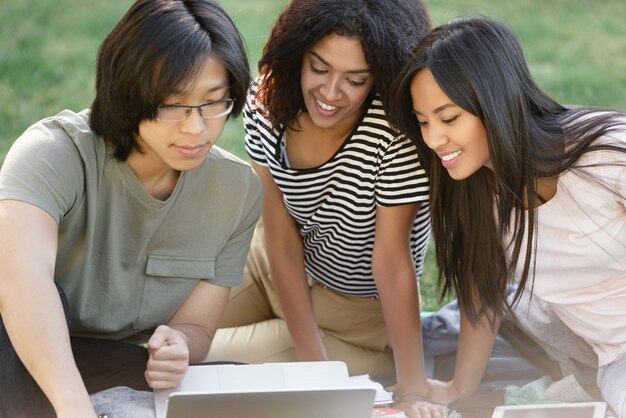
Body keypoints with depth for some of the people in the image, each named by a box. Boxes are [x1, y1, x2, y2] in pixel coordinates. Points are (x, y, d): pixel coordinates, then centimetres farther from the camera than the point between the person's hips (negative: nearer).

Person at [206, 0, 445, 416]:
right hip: (270, 270, 4)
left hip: (356, 315, -4)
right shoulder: (267, 101, -17)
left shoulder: (397, 131, -30)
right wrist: (314, 363, -22)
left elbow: (393, 264, -27)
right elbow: (282, 243, -17)